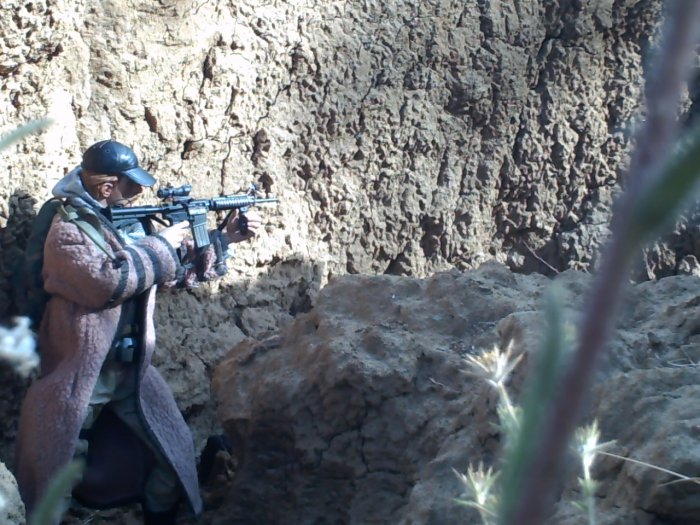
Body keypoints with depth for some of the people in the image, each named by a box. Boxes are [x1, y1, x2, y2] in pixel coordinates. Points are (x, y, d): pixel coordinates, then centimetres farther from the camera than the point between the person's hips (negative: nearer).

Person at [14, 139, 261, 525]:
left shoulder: (130, 222, 7)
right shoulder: (67, 231, -15)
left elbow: (180, 268, 15)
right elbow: (108, 283, -29)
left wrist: (224, 237, 3)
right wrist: (161, 245, -18)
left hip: (132, 372, 7)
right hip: (78, 377, -7)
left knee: (174, 453, 11)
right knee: (56, 477, 3)